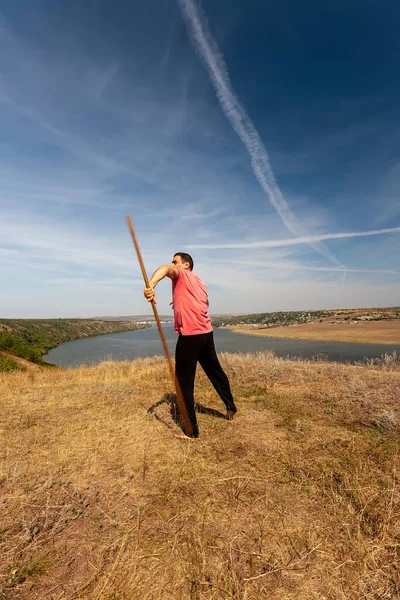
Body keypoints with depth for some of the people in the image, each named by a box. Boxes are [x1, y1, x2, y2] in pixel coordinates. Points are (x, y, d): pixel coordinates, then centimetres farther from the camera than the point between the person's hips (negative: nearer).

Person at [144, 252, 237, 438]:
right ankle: (230, 406, 39)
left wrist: (151, 285, -44)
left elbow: (166, 268, -26)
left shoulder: (181, 275, -2)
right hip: (206, 332, 8)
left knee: (185, 382, 2)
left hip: (189, 335, -8)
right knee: (215, 370, 23)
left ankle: (191, 428, 10)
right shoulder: (200, 282, 19)